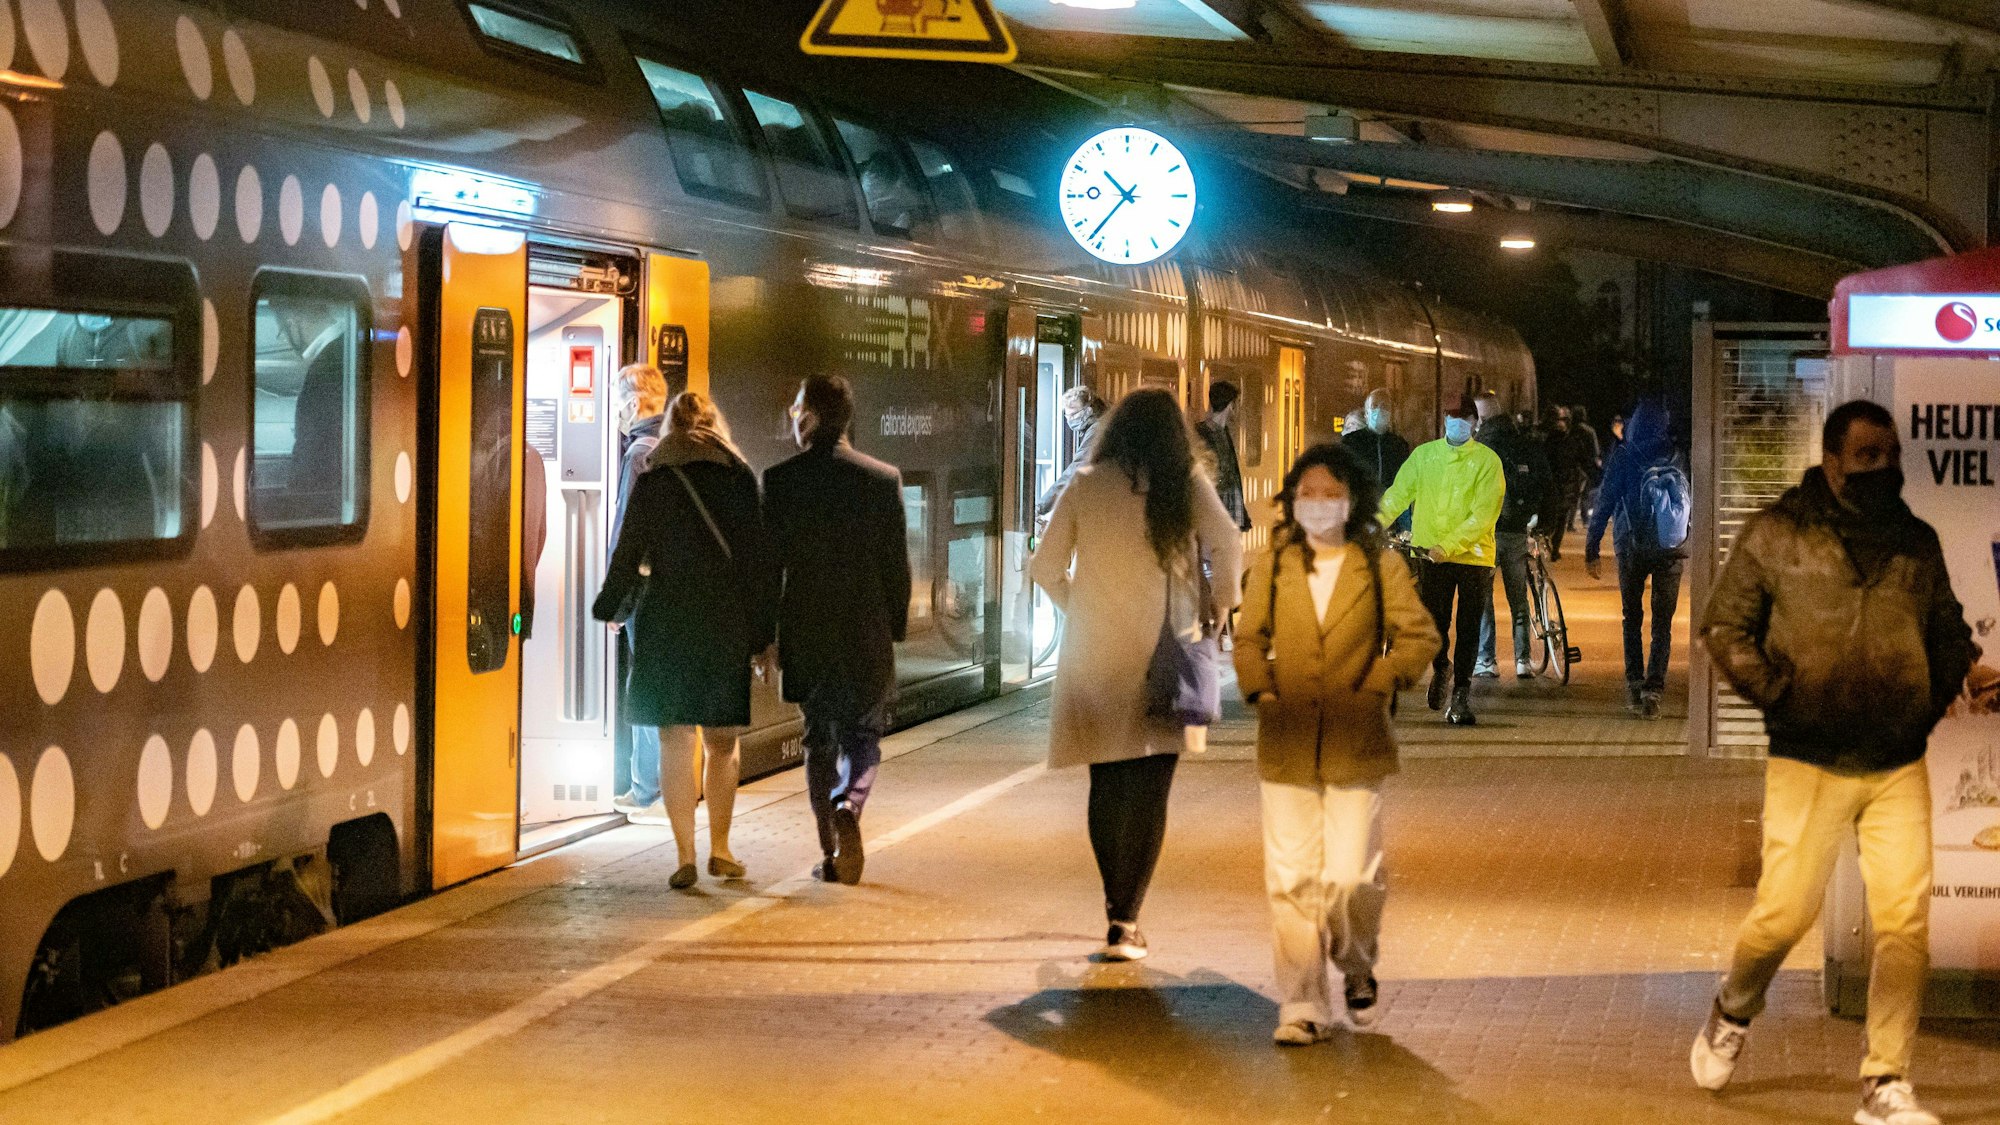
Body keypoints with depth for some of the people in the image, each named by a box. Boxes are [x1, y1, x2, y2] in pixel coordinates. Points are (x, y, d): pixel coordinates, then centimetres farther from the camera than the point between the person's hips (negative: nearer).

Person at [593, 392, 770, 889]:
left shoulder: (652, 480, 0)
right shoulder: (739, 477, 2)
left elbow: (627, 554, 2)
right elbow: (757, 558, 0)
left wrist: (610, 609, 20)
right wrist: (762, 633, 4)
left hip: (665, 624, -1)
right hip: (727, 624, 1)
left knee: (675, 744, 3)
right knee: (722, 743, 13)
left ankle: (685, 856, -3)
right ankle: (720, 848, 15)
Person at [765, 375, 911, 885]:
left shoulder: (779, 480, -6)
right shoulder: (884, 478, -4)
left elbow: (767, 564, -3)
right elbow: (898, 565, -1)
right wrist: (896, 628, 11)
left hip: (805, 632, 0)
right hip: (868, 632, 0)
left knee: (819, 740, 12)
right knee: (864, 733, 11)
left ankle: (831, 853, 12)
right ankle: (847, 807, -19)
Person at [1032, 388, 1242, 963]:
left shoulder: (1085, 486, 2)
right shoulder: (1186, 486, -2)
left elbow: (1046, 568, 2)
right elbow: (1229, 545, -16)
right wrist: (1219, 604, 0)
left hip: (1095, 654, 2)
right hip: (1162, 655, -2)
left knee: (1106, 785, 15)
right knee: (1149, 791, 1)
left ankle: (1116, 904, 25)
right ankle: (1125, 920, -7)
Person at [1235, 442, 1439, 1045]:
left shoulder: (1380, 566, 3)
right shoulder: (1271, 566, 8)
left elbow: (1420, 636, 3)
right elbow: (1249, 640, 14)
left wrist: (1371, 688, -6)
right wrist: (1262, 692, -2)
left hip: (1355, 745, -2)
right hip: (1285, 745, 2)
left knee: (1350, 876, -5)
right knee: (1291, 879, -1)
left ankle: (1358, 966, 26)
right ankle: (1304, 1007, 6)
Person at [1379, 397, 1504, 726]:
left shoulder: (1487, 461, -2)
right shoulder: (1424, 455, 9)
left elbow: (1483, 514, -10)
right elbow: (1397, 495, 2)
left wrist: (1447, 545, -21)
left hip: (1473, 554, -2)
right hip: (1431, 555, 2)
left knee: (1468, 630, -1)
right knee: (1433, 624, 1)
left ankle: (1460, 695, 7)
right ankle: (1441, 668, 32)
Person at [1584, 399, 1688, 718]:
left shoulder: (1623, 457, -5)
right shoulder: (1679, 456, 0)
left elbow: (1604, 503, -5)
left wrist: (1591, 549, 1)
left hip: (1632, 547, -1)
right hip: (1673, 549, 1)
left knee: (1633, 618, 15)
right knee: (1663, 622, 5)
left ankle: (1634, 685, 11)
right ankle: (1654, 689, -8)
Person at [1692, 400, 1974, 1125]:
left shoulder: (1918, 543, 9)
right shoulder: (1776, 535, -3)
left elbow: (1951, 636, 20)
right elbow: (1723, 626, 0)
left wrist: (1934, 701, 5)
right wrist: (1778, 696, -10)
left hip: (1899, 767, 3)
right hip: (1808, 765, -3)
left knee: (1906, 921, -6)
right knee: (1786, 910, -3)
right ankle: (1733, 1013, 29)